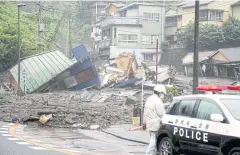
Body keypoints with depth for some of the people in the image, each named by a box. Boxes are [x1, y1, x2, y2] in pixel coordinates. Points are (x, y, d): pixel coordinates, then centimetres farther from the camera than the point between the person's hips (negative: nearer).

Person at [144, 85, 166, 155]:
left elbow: (145, 112, 21)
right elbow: (161, 113, -16)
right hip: (156, 124, -10)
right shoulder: (157, 100, -14)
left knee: (153, 139, 15)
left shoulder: (149, 99, 16)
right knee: (154, 140, -7)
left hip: (149, 123, 10)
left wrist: (145, 121, 27)